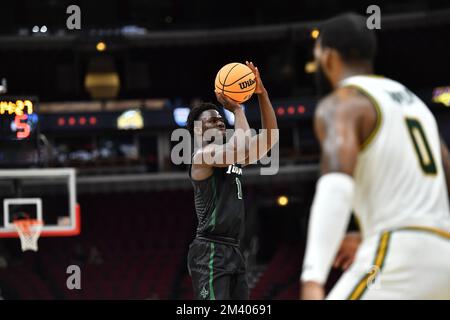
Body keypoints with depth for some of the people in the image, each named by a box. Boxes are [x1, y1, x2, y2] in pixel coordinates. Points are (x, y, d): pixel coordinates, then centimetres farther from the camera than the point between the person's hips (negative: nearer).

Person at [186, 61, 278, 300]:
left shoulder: (233, 158, 20)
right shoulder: (203, 155, -6)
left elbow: (270, 136, 18)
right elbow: (239, 148, -24)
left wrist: (262, 93, 8)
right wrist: (236, 109, -11)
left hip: (233, 251, 10)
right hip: (210, 251, -10)